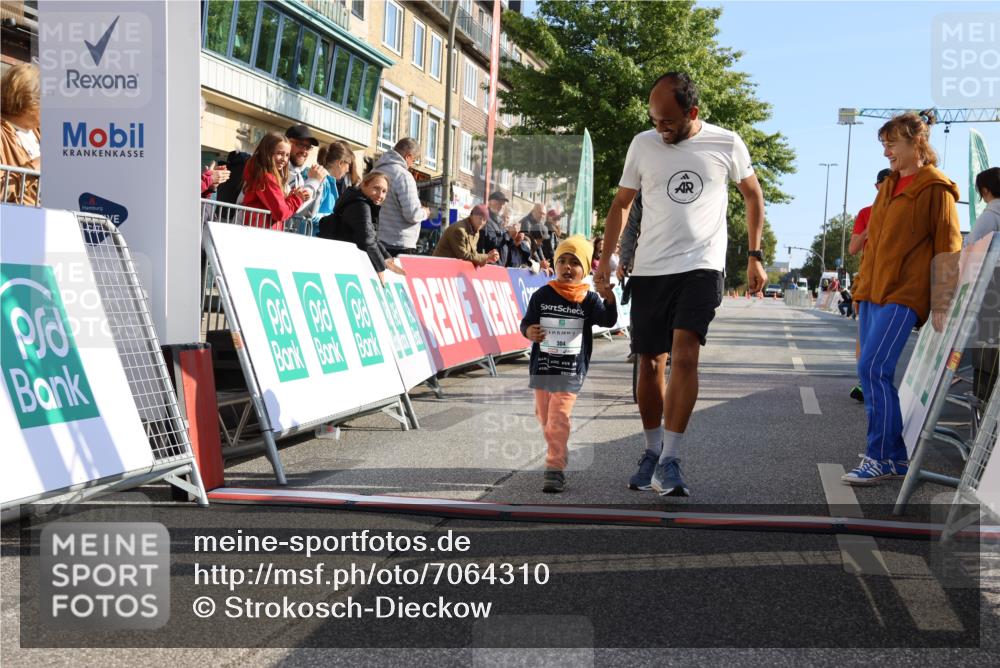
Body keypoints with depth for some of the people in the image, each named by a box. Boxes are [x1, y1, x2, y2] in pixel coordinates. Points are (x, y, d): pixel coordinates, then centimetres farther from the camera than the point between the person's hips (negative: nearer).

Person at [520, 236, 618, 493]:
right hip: (542, 366, 4)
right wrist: (529, 332, -22)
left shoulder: (588, 299, -3)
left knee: (559, 418, -12)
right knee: (544, 416, 16)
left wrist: (609, 298, -35)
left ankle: (555, 469, -12)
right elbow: (527, 322, 2)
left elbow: (608, 320, -15)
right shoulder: (542, 295, 1)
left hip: (571, 370, -3)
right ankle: (560, 453, 39)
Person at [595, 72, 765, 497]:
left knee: (684, 356, -18)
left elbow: (753, 194, 13)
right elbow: (622, 202, 13)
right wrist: (606, 257, 4)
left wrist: (755, 257, 10)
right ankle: (652, 450, 24)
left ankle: (669, 461, -15)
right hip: (649, 270, 3)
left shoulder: (726, 144, -1)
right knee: (650, 362, 7)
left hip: (701, 266, -2)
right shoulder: (643, 144, 3)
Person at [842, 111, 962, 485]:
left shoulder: (935, 189, -6)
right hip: (873, 293, 8)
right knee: (874, 374, 6)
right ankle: (894, 457, 14)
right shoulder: (888, 187, 18)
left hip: (903, 295, -8)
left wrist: (941, 305, -15)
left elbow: (947, 250, -10)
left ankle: (882, 458, -9)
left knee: (873, 370, -16)